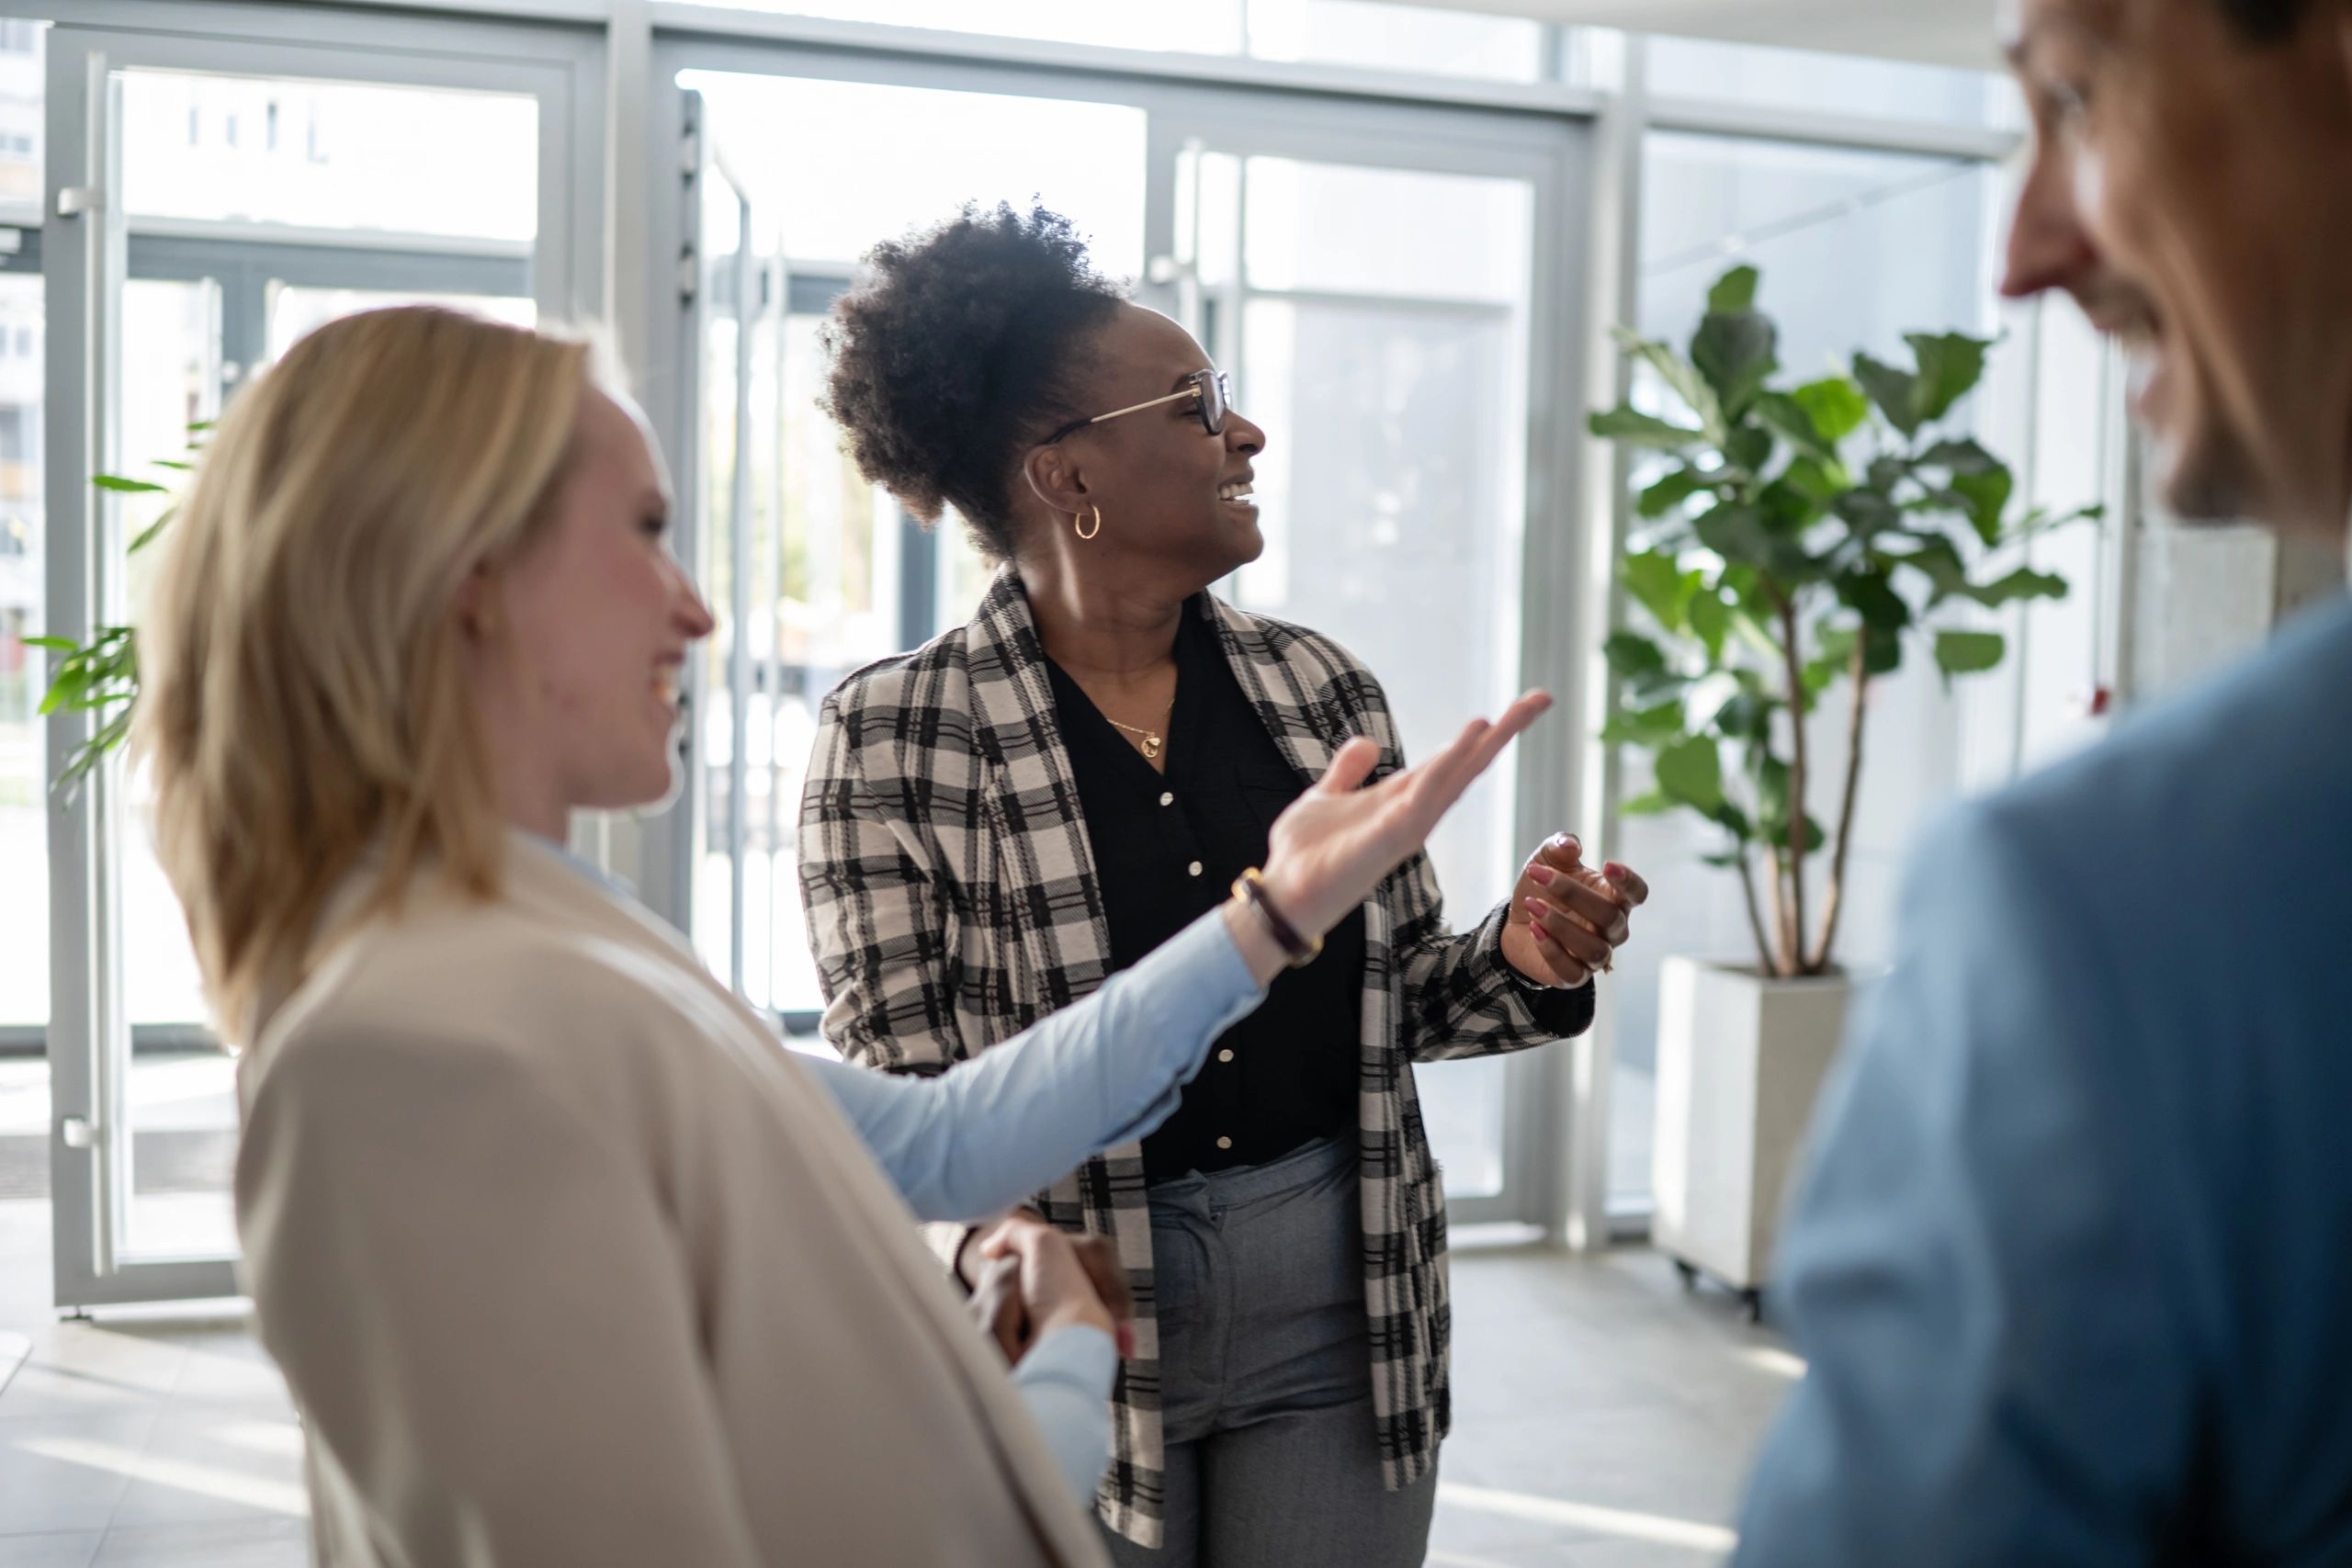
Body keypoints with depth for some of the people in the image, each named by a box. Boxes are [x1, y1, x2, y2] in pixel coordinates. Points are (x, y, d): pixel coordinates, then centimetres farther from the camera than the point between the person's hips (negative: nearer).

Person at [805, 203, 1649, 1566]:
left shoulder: (1323, 687, 3)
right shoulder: (896, 737, -9)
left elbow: (1395, 992, 10)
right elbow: (894, 1083, -9)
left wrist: (1520, 962, -10)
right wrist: (1006, 1249, -27)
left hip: (1342, 1303, 4)